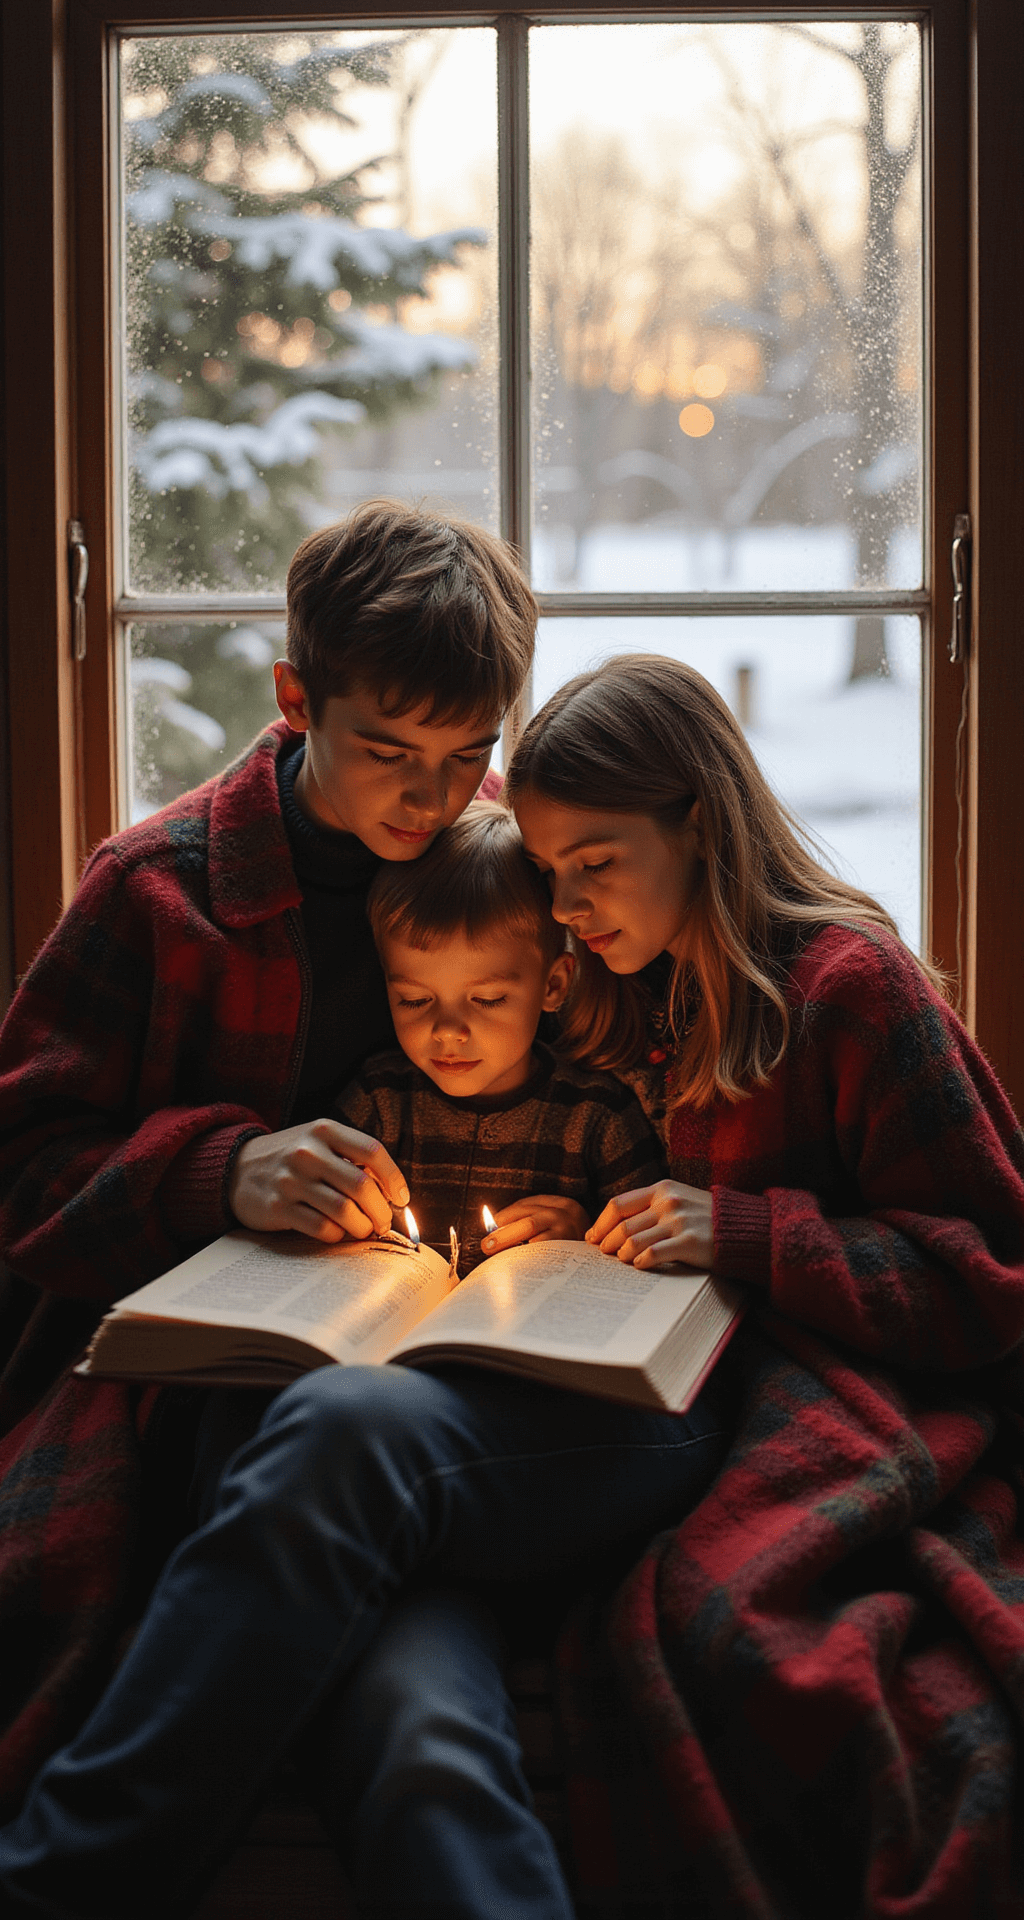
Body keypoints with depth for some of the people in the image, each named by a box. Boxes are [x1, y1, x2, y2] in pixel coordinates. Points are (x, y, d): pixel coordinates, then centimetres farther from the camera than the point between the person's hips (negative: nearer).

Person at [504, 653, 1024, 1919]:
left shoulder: (848, 981, -7)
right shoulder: (648, 990, 17)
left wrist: (744, 1233, -16)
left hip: (870, 1390, -6)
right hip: (717, 1373, 7)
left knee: (699, 1612, -37)